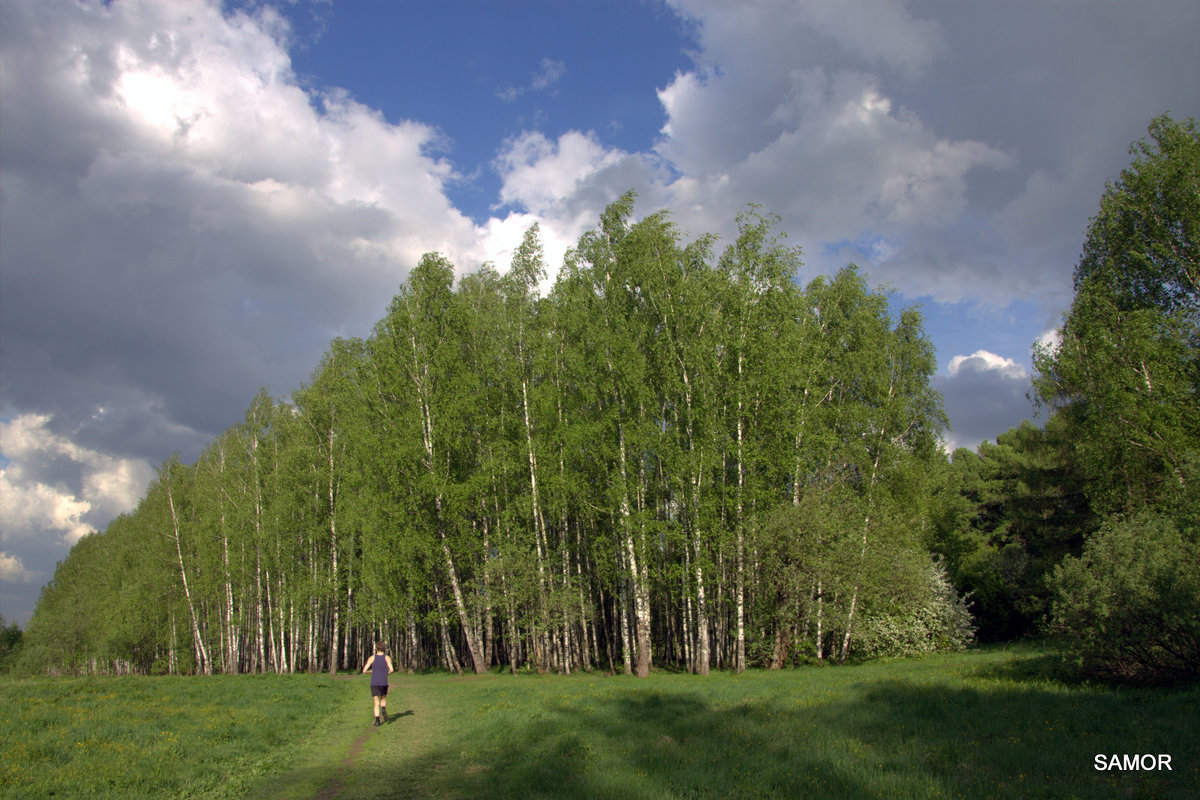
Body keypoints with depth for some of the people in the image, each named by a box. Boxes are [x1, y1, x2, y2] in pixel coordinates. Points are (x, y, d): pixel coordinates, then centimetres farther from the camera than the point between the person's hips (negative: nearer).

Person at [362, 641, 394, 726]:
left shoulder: (372, 658, 2)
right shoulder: (387, 657, 2)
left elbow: (364, 671, -1)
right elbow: (391, 670, -11)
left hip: (374, 683, 0)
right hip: (384, 683, 0)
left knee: (377, 703, 5)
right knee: (383, 699, 21)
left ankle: (377, 720, -11)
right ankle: (383, 709, -10)